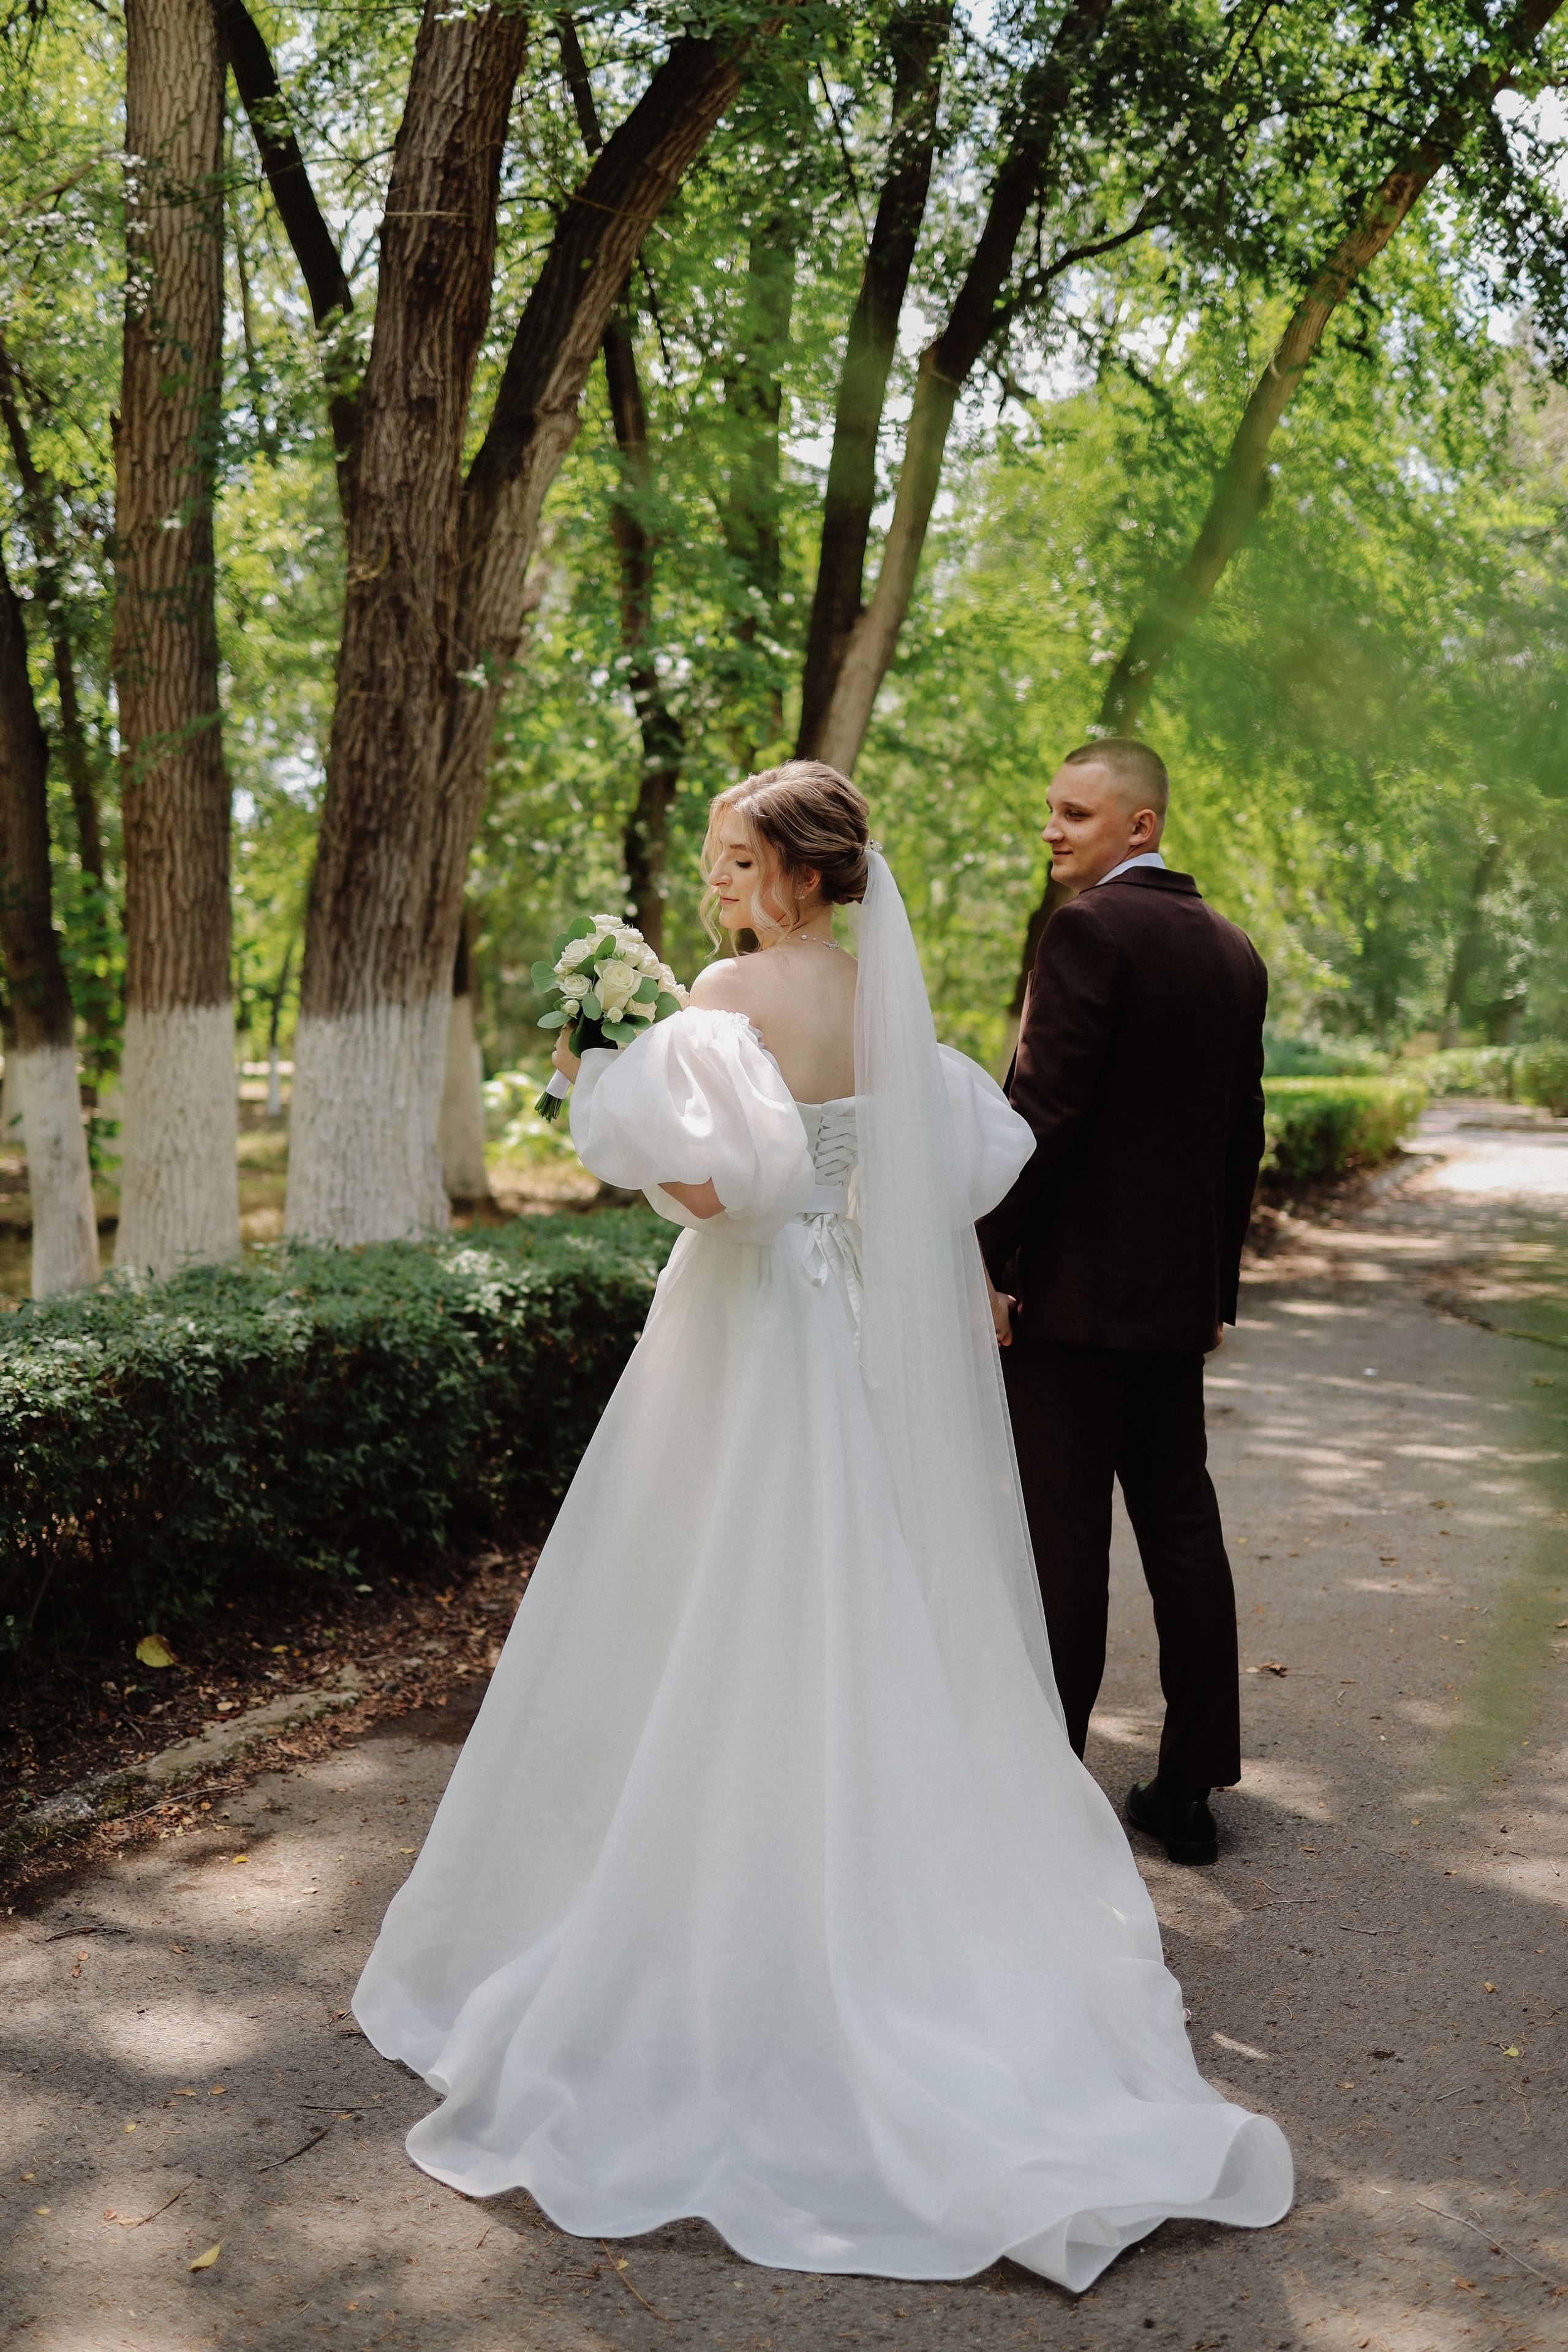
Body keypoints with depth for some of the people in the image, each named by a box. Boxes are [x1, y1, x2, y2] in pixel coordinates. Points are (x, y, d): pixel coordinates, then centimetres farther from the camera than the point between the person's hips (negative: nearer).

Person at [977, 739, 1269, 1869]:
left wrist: (987, 1260, -12)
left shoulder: (1089, 929, -13)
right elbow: (1242, 1136, 15)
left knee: (1064, 1544, -1)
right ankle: (1190, 1788, 18)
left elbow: (1044, 1112, -18)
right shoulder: (1235, 951, 11)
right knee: (1183, 1530, 11)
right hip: (1178, 1297, 8)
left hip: (1075, 1289, -7)